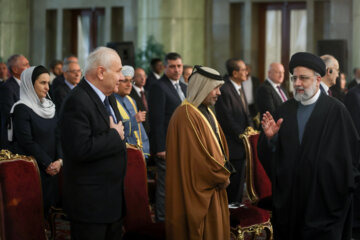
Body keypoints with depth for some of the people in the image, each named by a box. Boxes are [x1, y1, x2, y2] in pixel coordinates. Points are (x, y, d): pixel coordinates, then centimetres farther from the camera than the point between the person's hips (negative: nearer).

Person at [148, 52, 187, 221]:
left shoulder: (184, 88, 16)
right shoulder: (158, 88, -11)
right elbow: (156, 121, -15)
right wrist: (161, 148, -19)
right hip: (167, 147, -8)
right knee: (165, 187, -3)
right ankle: (162, 220, 7)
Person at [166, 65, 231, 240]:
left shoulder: (207, 112, 13)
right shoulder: (186, 115, -18)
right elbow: (196, 157, -22)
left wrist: (222, 172, 3)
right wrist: (222, 176, -11)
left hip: (212, 187, 10)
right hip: (197, 189, -10)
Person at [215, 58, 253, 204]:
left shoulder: (240, 89, 14)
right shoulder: (224, 91, -16)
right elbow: (227, 120, -19)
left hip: (241, 144, 9)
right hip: (231, 147, -9)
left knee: (239, 182, 15)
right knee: (231, 184, -3)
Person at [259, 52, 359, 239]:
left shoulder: (336, 110, -7)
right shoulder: (285, 110, 6)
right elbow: (267, 154, 7)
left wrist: (344, 188, -7)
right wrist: (270, 137, -13)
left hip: (323, 199, -4)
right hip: (288, 199, 4)